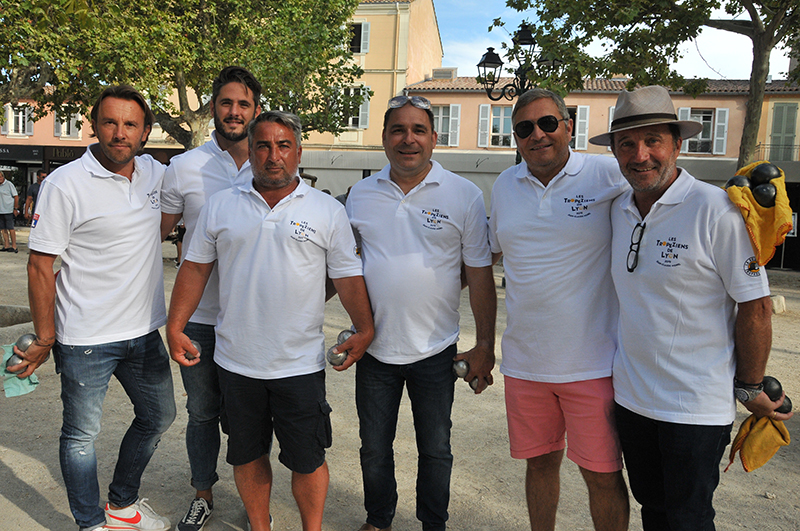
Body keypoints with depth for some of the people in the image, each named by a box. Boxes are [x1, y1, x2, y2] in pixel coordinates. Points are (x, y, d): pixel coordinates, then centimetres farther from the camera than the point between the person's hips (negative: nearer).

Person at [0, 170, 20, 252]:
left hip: (8, 211, -6)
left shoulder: (9, 184, -4)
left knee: (10, 228, -7)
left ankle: (14, 247, -5)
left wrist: (15, 209, -12)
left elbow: (16, 197, -6)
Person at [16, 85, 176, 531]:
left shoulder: (155, 173, 2)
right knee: (82, 435, 9)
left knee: (159, 417, 19)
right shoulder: (65, 184, -13)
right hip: (85, 340, -6)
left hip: (144, 331, 6)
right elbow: (40, 265, -10)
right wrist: (45, 338, -8)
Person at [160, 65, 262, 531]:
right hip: (200, 315, 0)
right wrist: (189, 255, -6)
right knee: (203, 411, 14)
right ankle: (203, 493, 34)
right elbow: (158, 231, 9)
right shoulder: (184, 167, 1)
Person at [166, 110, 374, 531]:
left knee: (307, 459, 8)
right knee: (248, 455, 17)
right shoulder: (220, 206, 4)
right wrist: (175, 328, 4)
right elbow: (195, 267, 8)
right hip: (236, 362, 2)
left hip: (300, 365, -2)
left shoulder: (328, 211, -1)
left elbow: (347, 276, 0)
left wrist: (364, 329, -9)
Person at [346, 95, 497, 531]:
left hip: (435, 351, -2)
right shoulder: (361, 194, 2)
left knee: (435, 450, 15)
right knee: (374, 448, 17)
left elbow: (480, 276, -5)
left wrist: (485, 347, -5)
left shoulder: (464, 195, -6)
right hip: (374, 348, 2)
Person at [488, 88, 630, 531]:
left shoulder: (610, 176, -7)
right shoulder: (505, 185, 8)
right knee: (540, 462, 18)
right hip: (524, 360, 4)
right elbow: (491, 251, 21)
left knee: (602, 475, 7)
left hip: (593, 362, -3)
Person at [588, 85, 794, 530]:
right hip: (631, 395, 6)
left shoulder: (718, 211, -16)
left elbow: (757, 307, -12)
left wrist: (750, 388, -5)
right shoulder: (619, 209, 4)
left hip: (697, 406, -6)